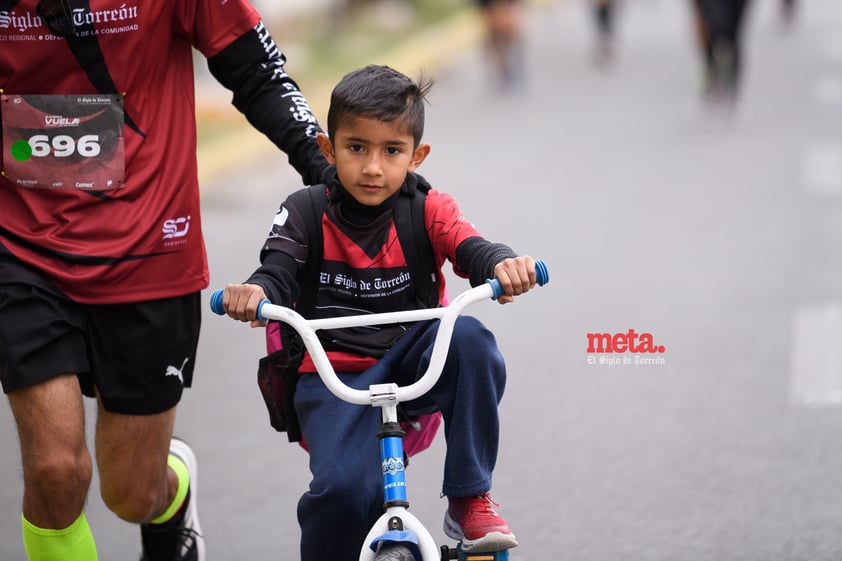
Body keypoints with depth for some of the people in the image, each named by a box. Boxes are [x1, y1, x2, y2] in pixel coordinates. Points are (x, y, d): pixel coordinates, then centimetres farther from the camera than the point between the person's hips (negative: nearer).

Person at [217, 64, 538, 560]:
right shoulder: (305, 213, 0)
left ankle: (470, 500, -17)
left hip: (410, 365, 2)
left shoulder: (429, 211, 1)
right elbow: (280, 274, -11)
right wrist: (254, 293, -35)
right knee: (344, 486, -28)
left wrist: (502, 264, -39)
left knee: (470, 337, -31)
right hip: (333, 375, -2)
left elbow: (472, 250, -14)